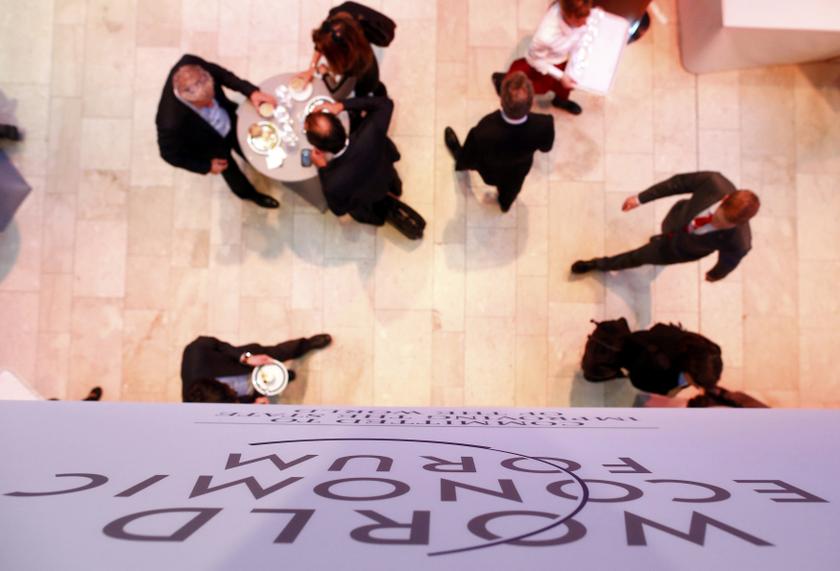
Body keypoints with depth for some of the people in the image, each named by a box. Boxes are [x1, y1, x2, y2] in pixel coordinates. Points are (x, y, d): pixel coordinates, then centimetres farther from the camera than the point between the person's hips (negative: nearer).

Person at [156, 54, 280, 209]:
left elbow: (221, 74, -16)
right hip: (214, 146, -3)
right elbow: (170, 154, -25)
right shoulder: (172, 122, -45)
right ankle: (249, 193, 59)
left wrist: (251, 91, -27)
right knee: (234, 176, 25)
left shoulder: (190, 63, -37)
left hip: (230, 121, 3)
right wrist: (207, 166, -15)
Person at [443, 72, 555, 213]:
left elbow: (469, 158, -25)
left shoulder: (485, 130, -48)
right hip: (520, 169, 3)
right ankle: (505, 203, 71)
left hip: (490, 171, -3)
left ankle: (460, 159, 64)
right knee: (511, 185, 37)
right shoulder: (545, 124, -41)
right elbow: (546, 147, -15)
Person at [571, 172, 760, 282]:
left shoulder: (739, 243, -41)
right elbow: (680, 182, -21)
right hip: (678, 220, 3)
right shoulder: (715, 182, -40)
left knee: (639, 256, 13)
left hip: (683, 248, -3)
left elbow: (728, 262, -17)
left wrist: (716, 274, 7)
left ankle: (600, 264, 44)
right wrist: (640, 198, -16)